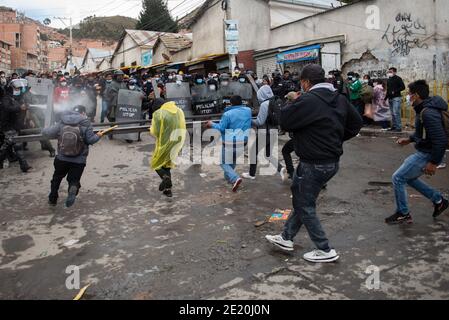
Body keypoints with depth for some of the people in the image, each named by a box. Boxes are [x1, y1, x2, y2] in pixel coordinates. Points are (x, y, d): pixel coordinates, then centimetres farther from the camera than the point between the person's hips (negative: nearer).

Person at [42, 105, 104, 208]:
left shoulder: (62, 123, 0)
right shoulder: (85, 124, -10)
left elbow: (46, 133, 1)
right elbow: (91, 140, -12)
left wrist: (45, 130, 24)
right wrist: (98, 136, 8)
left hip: (62, 159, 3)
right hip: (79, 161, -3)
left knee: (57, 178, 24)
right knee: (74, 179, 11)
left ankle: (52, 199, 34)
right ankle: (74, 188, -24)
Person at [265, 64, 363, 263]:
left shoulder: (308, 100, -20)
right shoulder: (339, 99, 7)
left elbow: (284, 121, -16)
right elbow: (356, 123, 14)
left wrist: (290, 103, 0)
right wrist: (337, 138, 15)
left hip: (314, 164, -9)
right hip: (333, 161, 9)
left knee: (305, 206, 7)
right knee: (301, 199, 21)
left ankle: (325, 251, 16)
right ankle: (286, 238, 34)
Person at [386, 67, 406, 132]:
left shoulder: (398, 78, -3)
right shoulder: (389, 80, 20)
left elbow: (403, 87, -11)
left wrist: (395, 91, -16)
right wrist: (385, 98, 18)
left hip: (396, 98, -8)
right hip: (390, 98, 8)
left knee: (396, 113, -13)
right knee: (393, 113, 9)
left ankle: (399, 127, -12)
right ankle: (394, 126, 15)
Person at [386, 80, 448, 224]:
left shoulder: (428, 113, -26)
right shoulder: (423, 109, 5)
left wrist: (433, 162, -24)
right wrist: (410, 139, 12)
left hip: (427, 155, -10)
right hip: (423, 152, 10)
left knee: (398, 178, -4)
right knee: (409, 177, 23)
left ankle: (403, 214, 11)